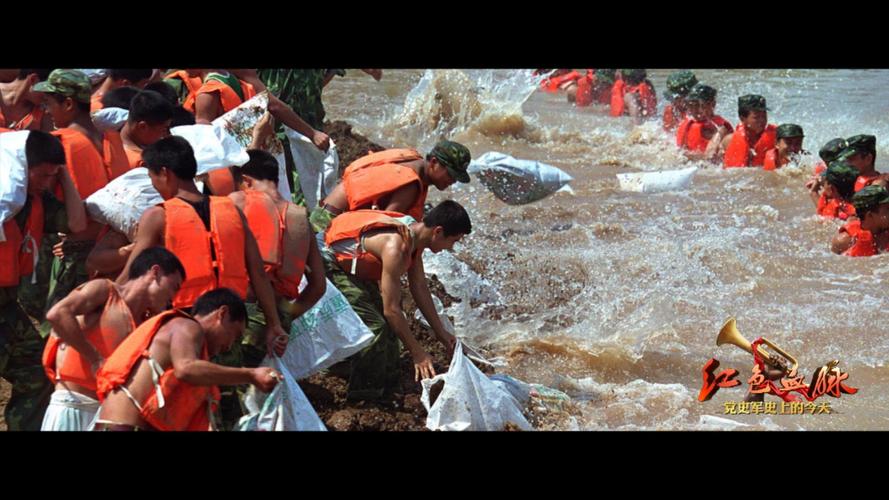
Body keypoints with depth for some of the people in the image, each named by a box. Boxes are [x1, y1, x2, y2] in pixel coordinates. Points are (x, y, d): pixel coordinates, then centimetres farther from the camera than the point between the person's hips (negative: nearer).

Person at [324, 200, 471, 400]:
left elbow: (419, 288, 9)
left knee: (388, 323, 12)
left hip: (352, 269, 10)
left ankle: (387, 382, 23)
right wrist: (418, 353, -23)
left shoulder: (414, 233, -3)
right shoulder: (396, 247, -33)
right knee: (374, 327, -17)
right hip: (327, 266, -10)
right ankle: (364, 395, -5)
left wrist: (441, 332, 13)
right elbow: (391, 309, -30)